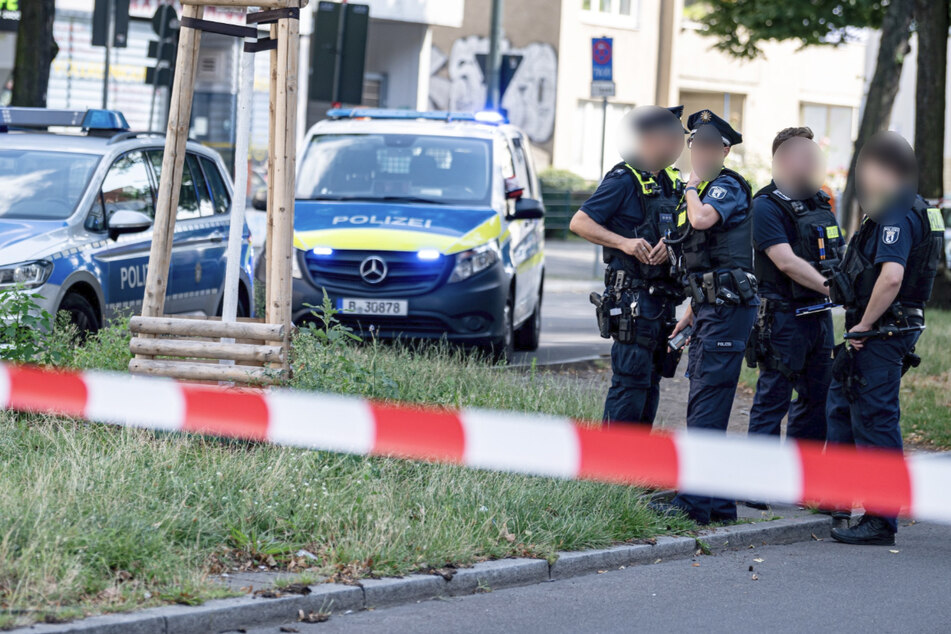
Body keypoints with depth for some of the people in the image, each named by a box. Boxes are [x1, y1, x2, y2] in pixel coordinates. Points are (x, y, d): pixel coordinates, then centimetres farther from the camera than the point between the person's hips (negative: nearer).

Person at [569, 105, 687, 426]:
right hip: (632, 298, -8)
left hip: (663, 297, 8)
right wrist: (624, 242, -25)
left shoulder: (671, 181, 14)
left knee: (651, 379, 12)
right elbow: (579, 222, -14)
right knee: (631, 379, -10)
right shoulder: (624, 180, -10)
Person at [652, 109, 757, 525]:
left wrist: (693, 183, -10)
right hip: (710, 309, 10)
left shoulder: (728, 187, -8)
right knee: (704, 406, 10)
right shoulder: (701, 191, 21)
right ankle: (718, 501, 13)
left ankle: (695, 501, -15)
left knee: (706, 404, -12)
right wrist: (687, 318, 22)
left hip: (727, 308, -10)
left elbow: (703, 219, -30)